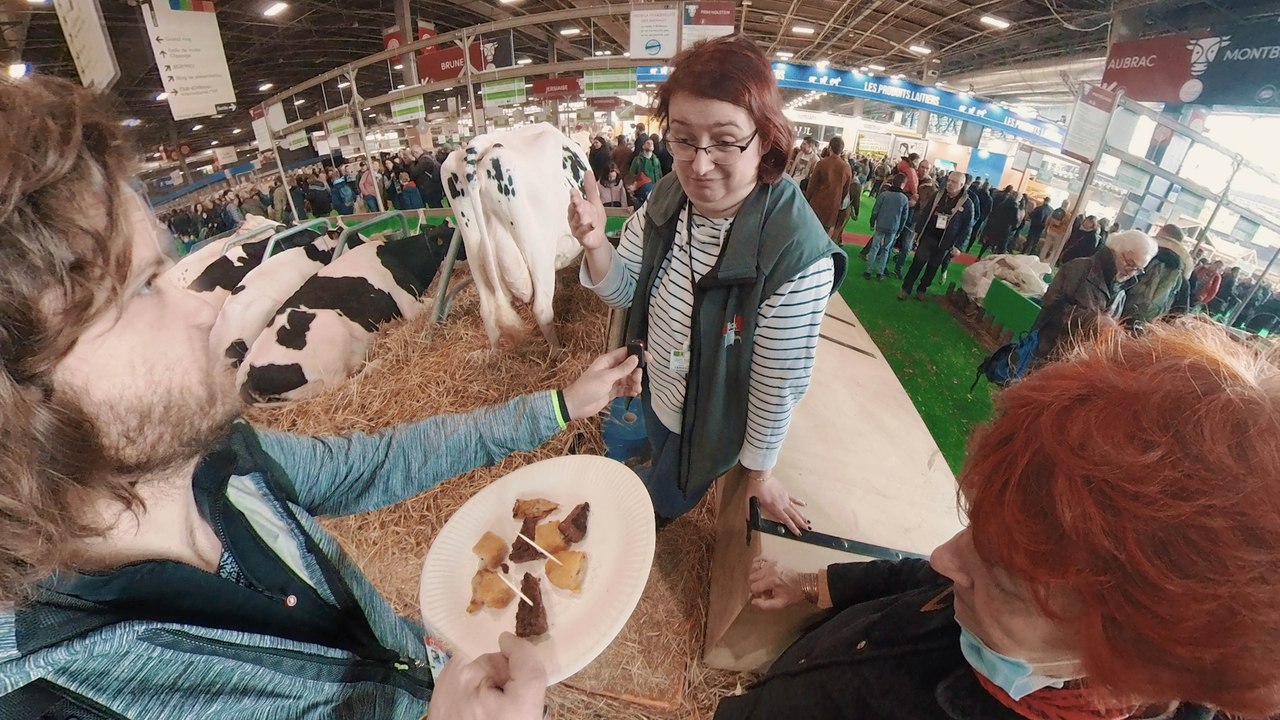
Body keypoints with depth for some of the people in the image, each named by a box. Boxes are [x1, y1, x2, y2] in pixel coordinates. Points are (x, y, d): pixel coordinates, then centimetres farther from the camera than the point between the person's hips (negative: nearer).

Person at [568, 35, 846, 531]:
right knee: (661, 469, 35)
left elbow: (778, 386, -24)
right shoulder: (668, 197, -17)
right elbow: (624, 291, -6)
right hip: (654, 393, 5)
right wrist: (595, 244, -28)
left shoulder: (798, 255, -35)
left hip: (709, 428, -5)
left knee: (661, 505, 22)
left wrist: (759, 473, -10)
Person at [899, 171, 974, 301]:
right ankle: (906, 288, 5)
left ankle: (922, 289, 25)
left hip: (944, 242, -1)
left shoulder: (967, 203, -10)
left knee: (932, 267, 10)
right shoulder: (938, 195, -1)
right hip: (928, 236, 1)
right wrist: (917, 231, 3)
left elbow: (967, 227, -6)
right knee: (918, 262, -2)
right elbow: (924, 213, 6)